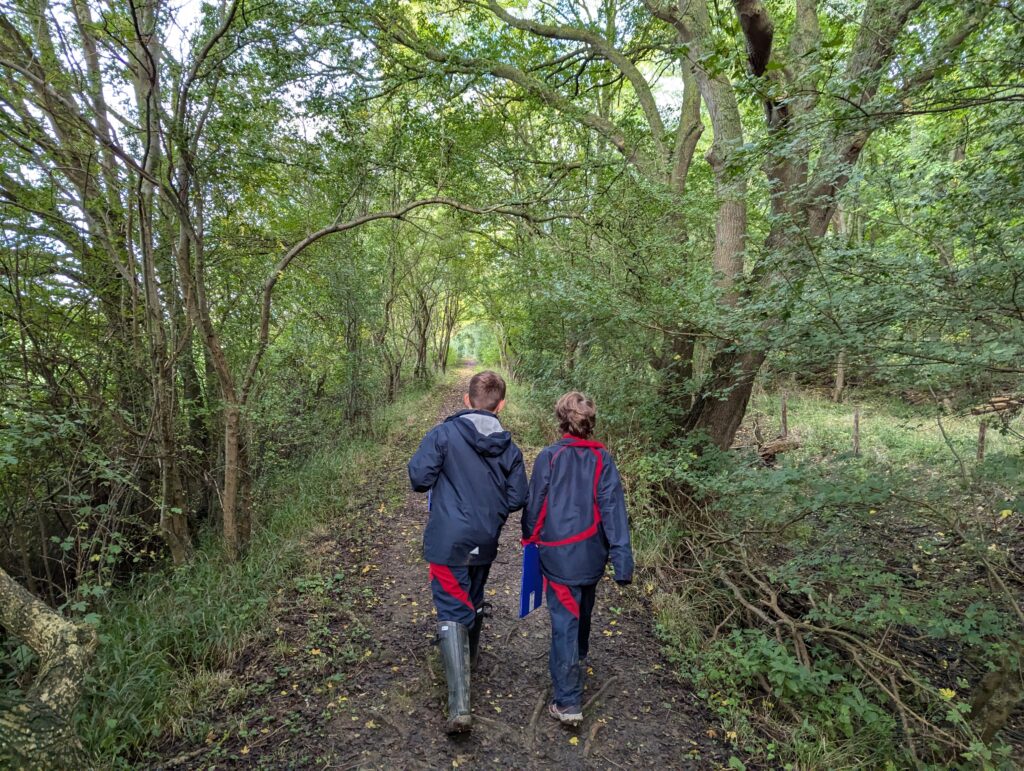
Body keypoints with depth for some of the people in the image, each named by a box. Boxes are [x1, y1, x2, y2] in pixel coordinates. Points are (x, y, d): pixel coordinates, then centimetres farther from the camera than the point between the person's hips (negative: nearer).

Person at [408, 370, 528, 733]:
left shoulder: (444, 434, -13)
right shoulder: (510, 448, -2)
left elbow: (419, 478, -16)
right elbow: (517, 499, -2)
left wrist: (442, 481, 6)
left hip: (448, 542, -4)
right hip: (484, 542, 4)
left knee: (452, 612, 0)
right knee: (474, 602, 26)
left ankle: (459, 704, -7)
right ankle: (469, 660, 49)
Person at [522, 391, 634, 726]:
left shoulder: (549, 456, -12)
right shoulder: (603, 459, -7)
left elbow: (535, 503, -5)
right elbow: (614, 510, -10)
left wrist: (529, 538, 13)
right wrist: (622, 560, -9)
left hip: (558, 555, -3)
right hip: (592, 555, 3)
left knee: (565, 620, 2)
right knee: (582, 613, 25)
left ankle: (568, 702, 3)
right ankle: (577, 659, 50)